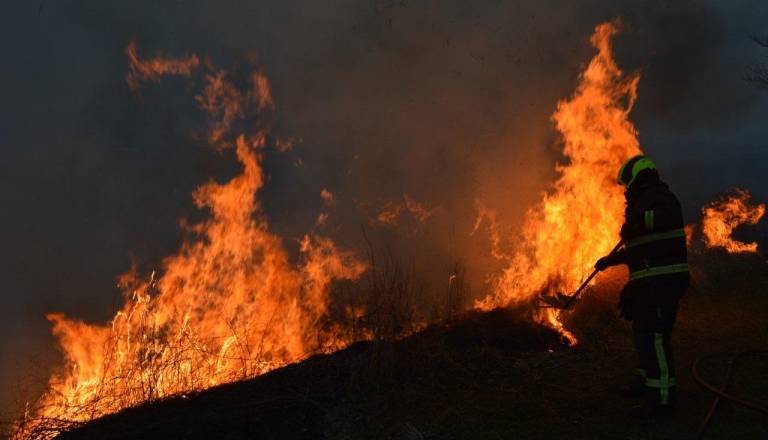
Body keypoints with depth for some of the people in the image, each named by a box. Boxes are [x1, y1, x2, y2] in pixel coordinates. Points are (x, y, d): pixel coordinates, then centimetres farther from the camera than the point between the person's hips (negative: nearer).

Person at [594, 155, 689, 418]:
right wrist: (610, 260, 33)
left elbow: (669, 216, -35)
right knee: (642, 332, 20)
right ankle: (647, 382, 34)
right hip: (649, 282, 11)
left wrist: (637, 221, -30)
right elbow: (637, 248, 33)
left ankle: (662, 398, -12)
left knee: (654, 335, -14)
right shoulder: (643, 203, 23)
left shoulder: (659, 197, -8)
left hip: (662, 280, -11)